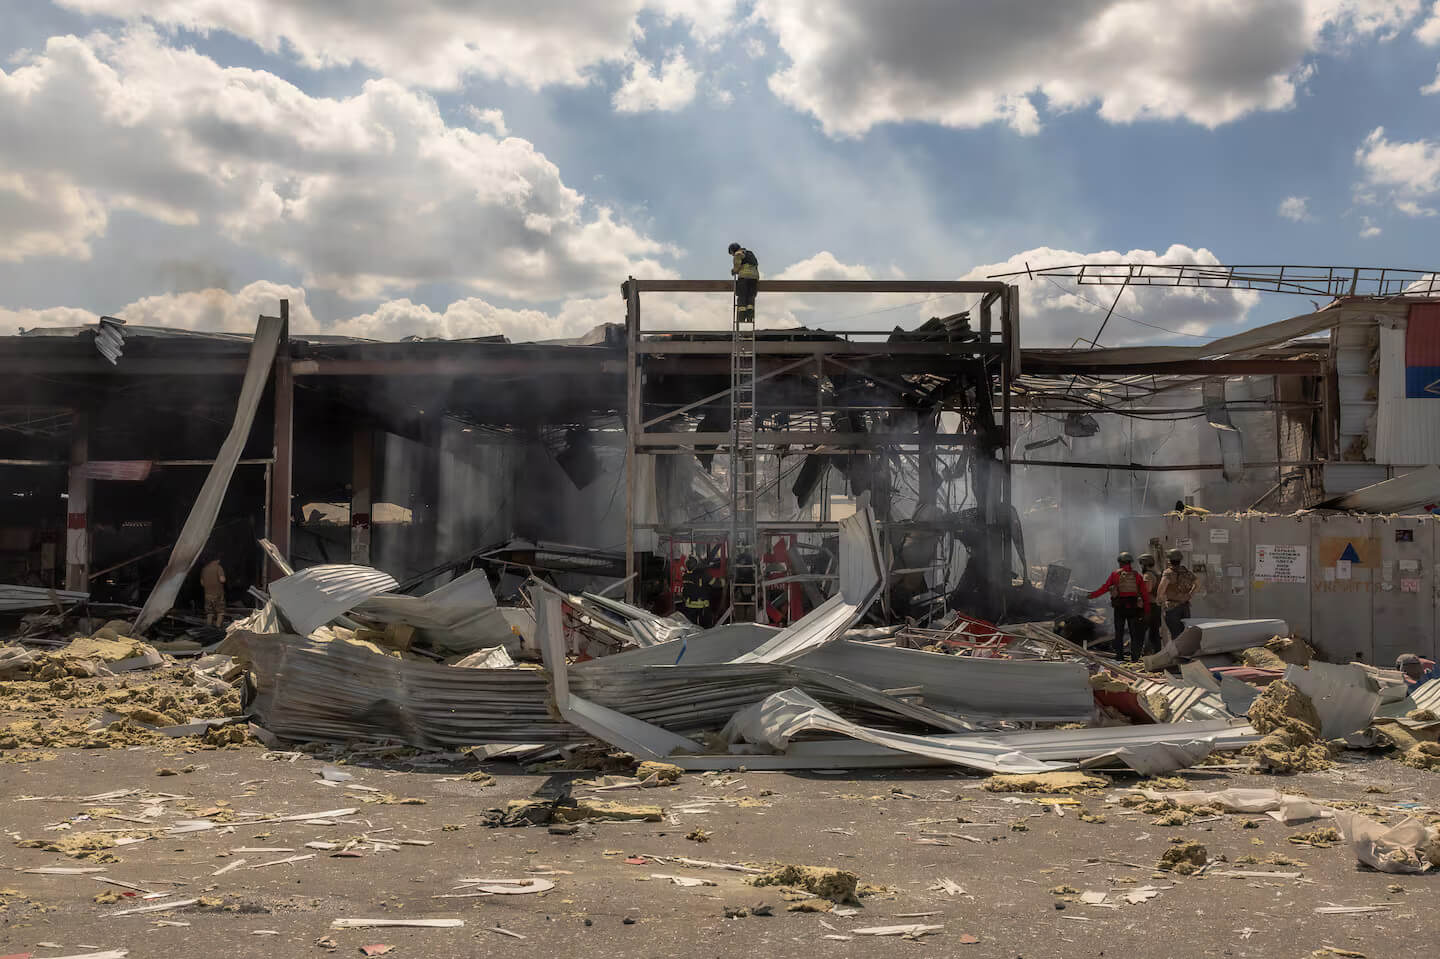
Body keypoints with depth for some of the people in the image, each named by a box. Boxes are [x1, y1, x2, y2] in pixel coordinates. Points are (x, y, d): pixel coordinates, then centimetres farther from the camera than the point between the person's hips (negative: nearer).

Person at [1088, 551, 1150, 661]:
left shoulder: (1115, 574, 0)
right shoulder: (1136, 575, 4)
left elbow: (1104, 588, 2)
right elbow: (1145, 593, 1)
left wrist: (1092, 595, 14)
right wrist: (1147, 610, 5)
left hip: (1119, 607, -1)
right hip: (1134, 607, 1)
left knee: (1119, 633, 10)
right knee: (1135, 633, 6)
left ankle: (1119, 655, 10)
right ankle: (1135, 656, 0)